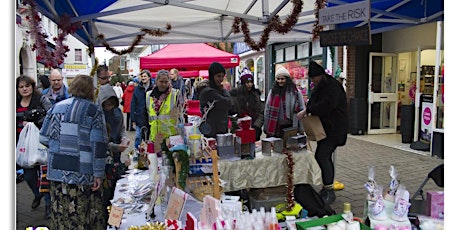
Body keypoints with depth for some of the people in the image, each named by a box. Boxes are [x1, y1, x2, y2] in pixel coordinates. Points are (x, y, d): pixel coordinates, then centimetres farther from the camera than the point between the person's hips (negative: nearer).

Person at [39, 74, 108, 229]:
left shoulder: (56, 107, 8)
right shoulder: (94, 110, -5)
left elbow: (44, 138, 9)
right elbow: (99, 144, -11)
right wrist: (98, 174, -8)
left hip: (56, 169, 5)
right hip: (82, 172, -4)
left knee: (60, 214, 12)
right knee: (81, 216, 3)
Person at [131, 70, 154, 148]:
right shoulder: (137, 89, 3)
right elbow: (133, 104, 4)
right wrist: (133, 119, -1)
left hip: (150, 118, -1)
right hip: (139, 118, 1)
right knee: (138, 138, 1)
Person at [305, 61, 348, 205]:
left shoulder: (333, 86, -16)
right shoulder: (319, 87, 15)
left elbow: (327, 105, -29)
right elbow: (313, 103, 22)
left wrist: (308, 110, -25)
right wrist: (307, 110, 1)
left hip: (335, 127, -10)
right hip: (325, 128, 10)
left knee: (322, 156, -15)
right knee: (324, 157, 12)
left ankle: (329, 191, -6)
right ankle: (327, 188, 24)